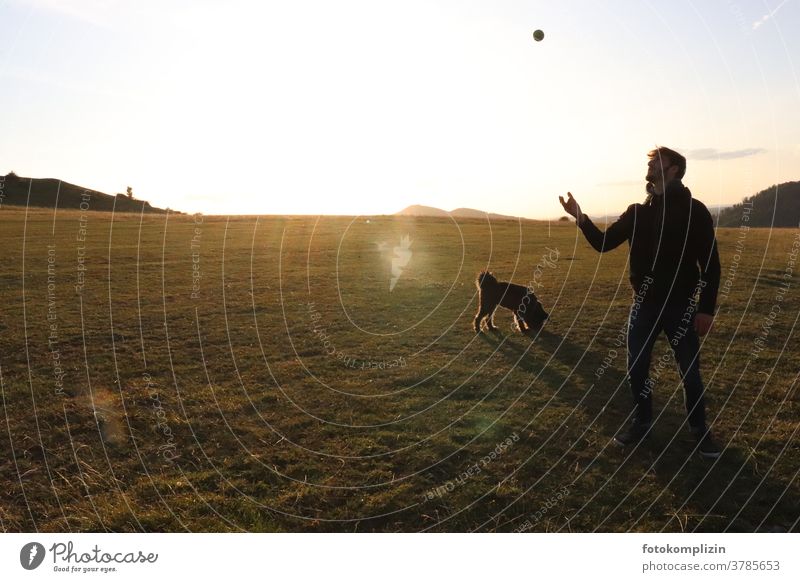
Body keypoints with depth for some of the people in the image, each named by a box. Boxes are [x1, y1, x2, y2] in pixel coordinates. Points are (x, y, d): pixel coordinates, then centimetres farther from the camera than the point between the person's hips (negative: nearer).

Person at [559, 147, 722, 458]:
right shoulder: (637, 211, 7)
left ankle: (699, 428, 26)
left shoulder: (694, 211, -6)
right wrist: (580, 218, -9)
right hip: (644, 305, 4)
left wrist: (706, 308, -11)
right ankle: (642, 422, 29)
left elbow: (711, 263, -7)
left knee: (690, 373, 5)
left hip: (681, 307, -4)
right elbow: (603, 243, 4)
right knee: (636, 369, 10)